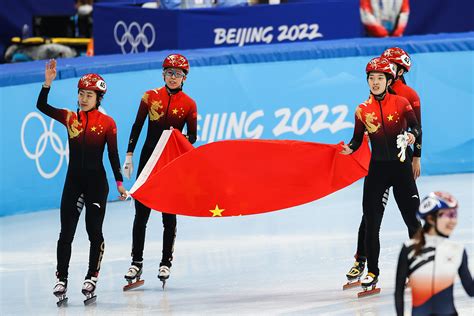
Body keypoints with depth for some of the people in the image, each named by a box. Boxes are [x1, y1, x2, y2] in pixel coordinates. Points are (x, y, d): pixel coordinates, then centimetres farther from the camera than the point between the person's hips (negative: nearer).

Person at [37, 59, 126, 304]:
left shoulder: (107, 123, -2)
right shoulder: (70, 118, 4)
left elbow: (113, 154, 0)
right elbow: (42, 106, -5)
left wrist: (119, 183, -2)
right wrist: (48, 83, -17)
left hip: (97, 182, -2)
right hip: (73, 180, 2)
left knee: (94, 231, 1)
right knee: (66, 233, 0)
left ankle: (92, 277, 12)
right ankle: (62, 279, 4)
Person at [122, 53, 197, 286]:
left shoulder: (188, 104, -1)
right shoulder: (150, 96, 1)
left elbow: (192, 136, 4)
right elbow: (137, 126, 5)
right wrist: (129, 156, 1)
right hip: (149, 157, 1)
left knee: (169, 213, 4)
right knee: (141, 211, 1)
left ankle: (166, 262, 13)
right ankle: (137, 262, 8)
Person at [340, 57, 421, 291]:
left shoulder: (401, 103, -1)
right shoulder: (363, 110, 5)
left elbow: (415, 127, -7)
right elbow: (358, 138, 8)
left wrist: (412, 136, -29)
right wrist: (350, 148, -13)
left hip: (400, 165, -2)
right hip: (377, 167, 2)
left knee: (412, 218, -2)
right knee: (371, 222, -2)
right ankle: (372, 272, 7)